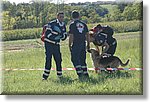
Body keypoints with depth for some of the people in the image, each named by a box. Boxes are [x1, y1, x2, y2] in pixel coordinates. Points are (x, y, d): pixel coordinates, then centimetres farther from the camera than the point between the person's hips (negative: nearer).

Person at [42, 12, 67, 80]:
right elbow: (47, 33, -15)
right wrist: (54, 37, -21)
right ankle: (45, 76, -10)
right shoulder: (52, 24, -11)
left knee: (58, 59, 8)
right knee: (48, 59, -12)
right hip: (49, 43, -6)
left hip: (56, 44, 6)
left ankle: (59, 74, 24)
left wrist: (62, 35, -11)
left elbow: (64, 36, 10)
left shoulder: (63, 26, 10)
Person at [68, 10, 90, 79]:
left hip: (76, 44, -6)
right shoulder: (83, 24, 10)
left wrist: (69, 45, -3)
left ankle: (80, 74, -10)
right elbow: (87, 35, 11)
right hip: (83, 44, 6)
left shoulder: (72, 24, -6)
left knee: (75, 59, 0)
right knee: (83, 59, 15)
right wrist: (88, 44, 18)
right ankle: (85, 74, 16)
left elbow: (71, 36, -10)